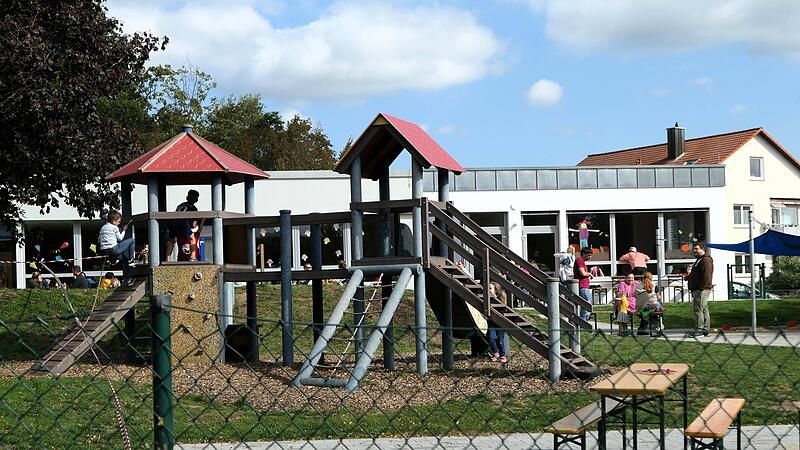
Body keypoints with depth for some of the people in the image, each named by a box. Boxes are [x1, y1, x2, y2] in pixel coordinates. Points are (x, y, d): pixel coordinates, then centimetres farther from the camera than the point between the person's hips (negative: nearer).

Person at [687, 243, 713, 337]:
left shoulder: (706, 260, -12)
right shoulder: (699, 260, 23)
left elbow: (707, 276, -21)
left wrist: (702, 287, -25)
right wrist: (689, 277, 16)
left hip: (702, 289, -11)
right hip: (697, 289, 11)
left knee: (699, 309, -12)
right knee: (704, 309, 11)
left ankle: (699, 329, -12)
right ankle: (706, 329, 14)